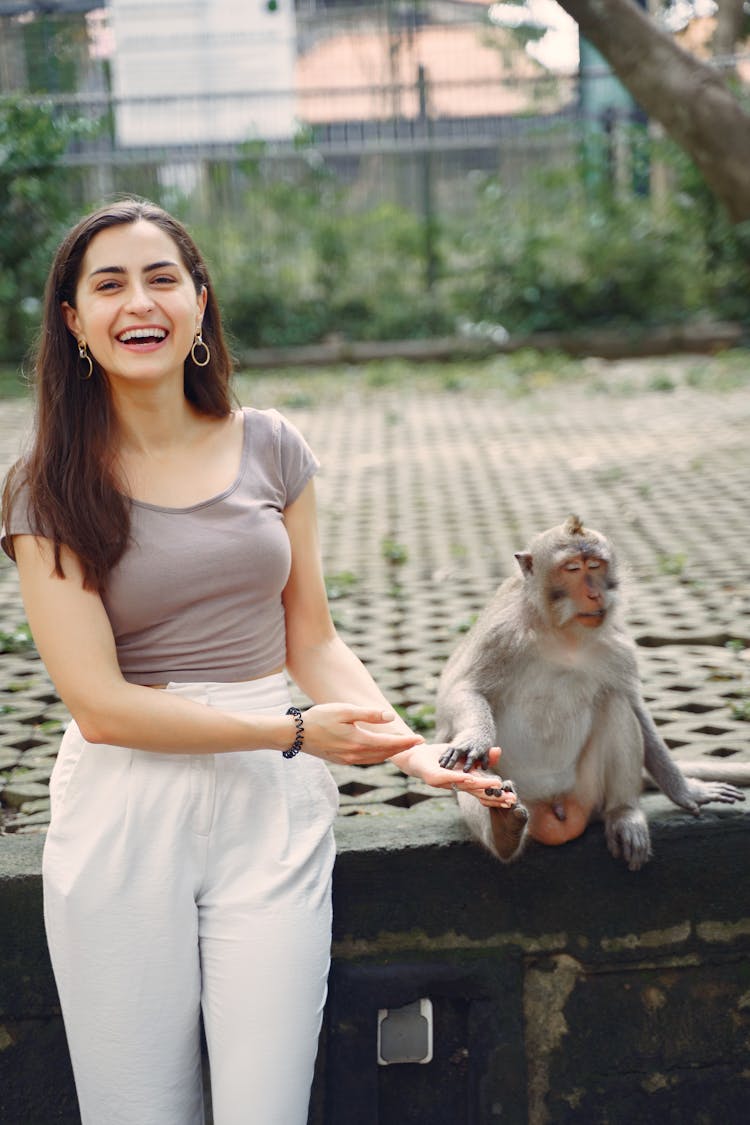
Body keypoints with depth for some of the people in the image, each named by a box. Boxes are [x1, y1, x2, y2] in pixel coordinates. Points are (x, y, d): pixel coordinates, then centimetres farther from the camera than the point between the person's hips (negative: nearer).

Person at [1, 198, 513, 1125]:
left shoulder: (270, 449, 5)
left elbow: (311, 640, 9)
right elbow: (100, 702, -10)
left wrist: (412, 748, -7)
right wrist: (296, 731, -14)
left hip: (272, 810, 2)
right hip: (123, 815, -1)